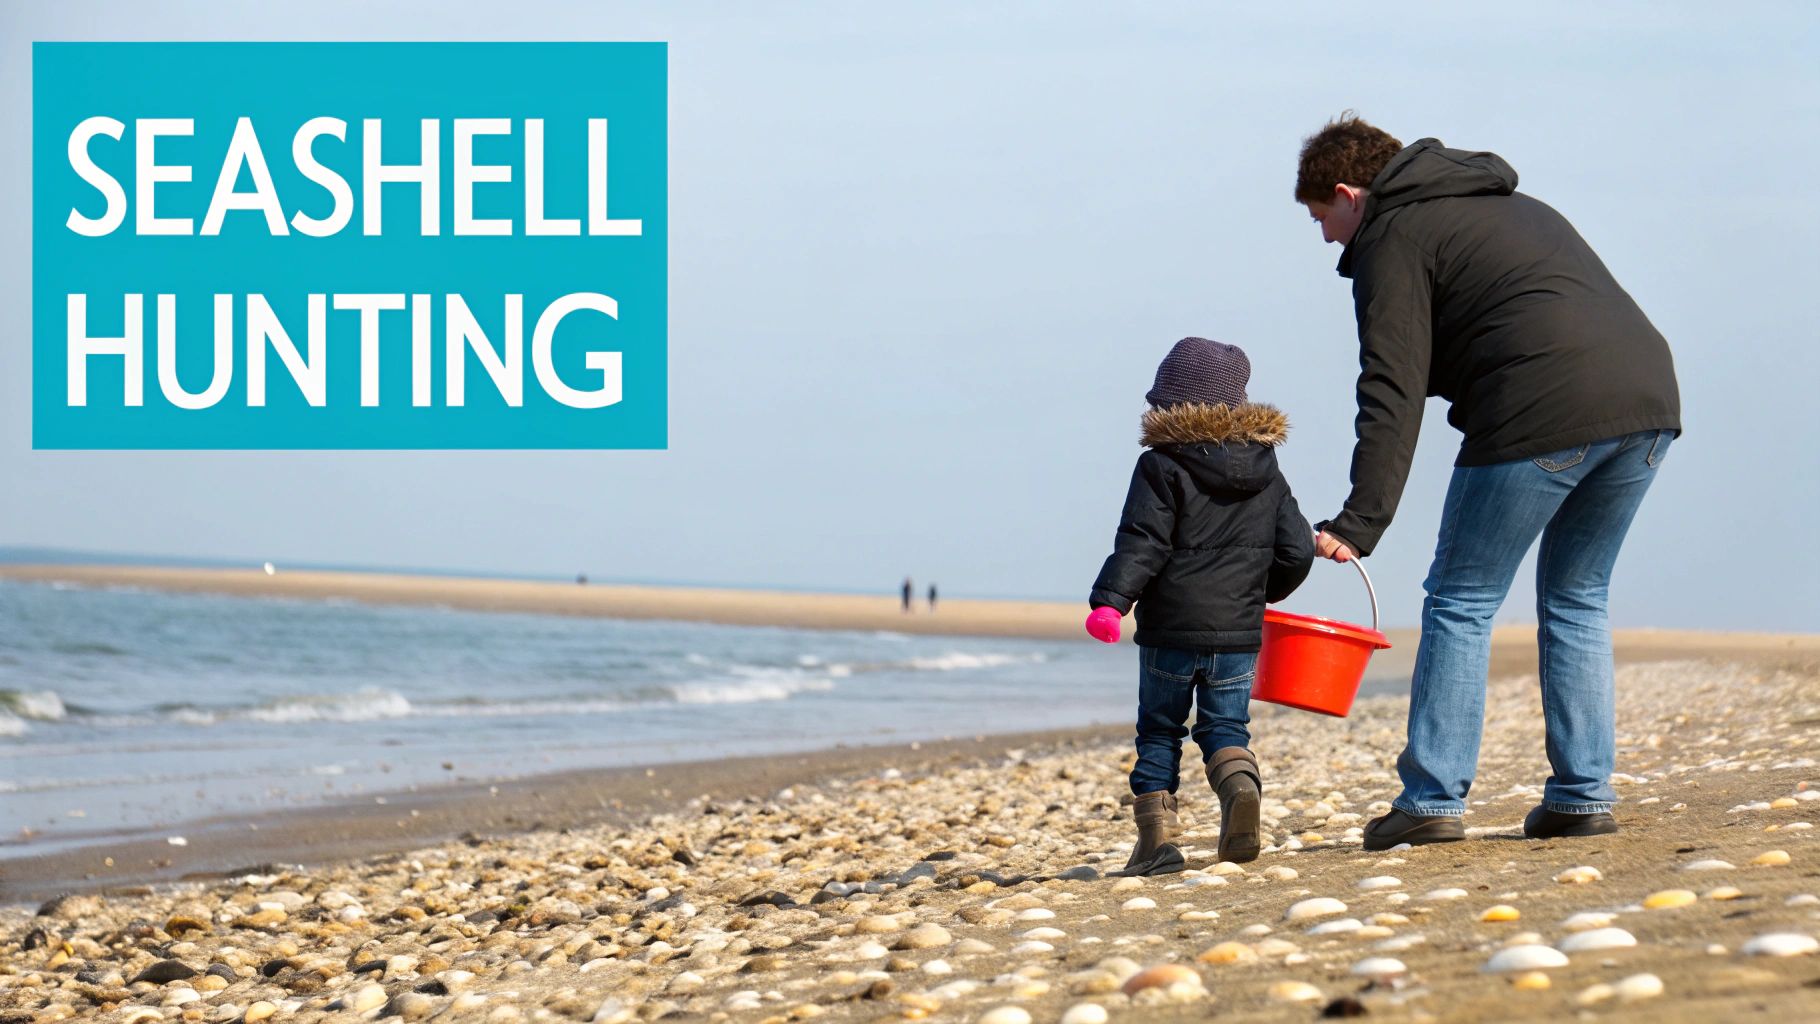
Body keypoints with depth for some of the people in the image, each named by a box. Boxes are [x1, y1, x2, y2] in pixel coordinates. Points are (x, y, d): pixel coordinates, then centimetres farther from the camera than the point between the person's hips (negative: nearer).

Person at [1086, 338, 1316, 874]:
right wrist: (1263, 593, 26)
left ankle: (1157, 837, 3)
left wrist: (1109, 601, -21)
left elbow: (1142, 542, -16)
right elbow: (1296, 550, 9)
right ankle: (1241, 784, -24)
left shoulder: (1160, 468, -6)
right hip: (1239, 633, 3)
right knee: (1226, 726, 8)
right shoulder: (1267, 473, 8)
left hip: (1169, 632, -3)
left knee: (1158, 733, 10)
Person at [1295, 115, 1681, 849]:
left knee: (1461, 601, 4)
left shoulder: (1392, 237, 6)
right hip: (1650, 399, 8)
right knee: (1576, 598, 20)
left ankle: (1431, 799, 3)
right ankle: (1584, 796, 16)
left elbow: (1393, 394, -6)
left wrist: (1359, 524, -11)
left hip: (1542, 416, -8)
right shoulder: (1505, 205, 33)